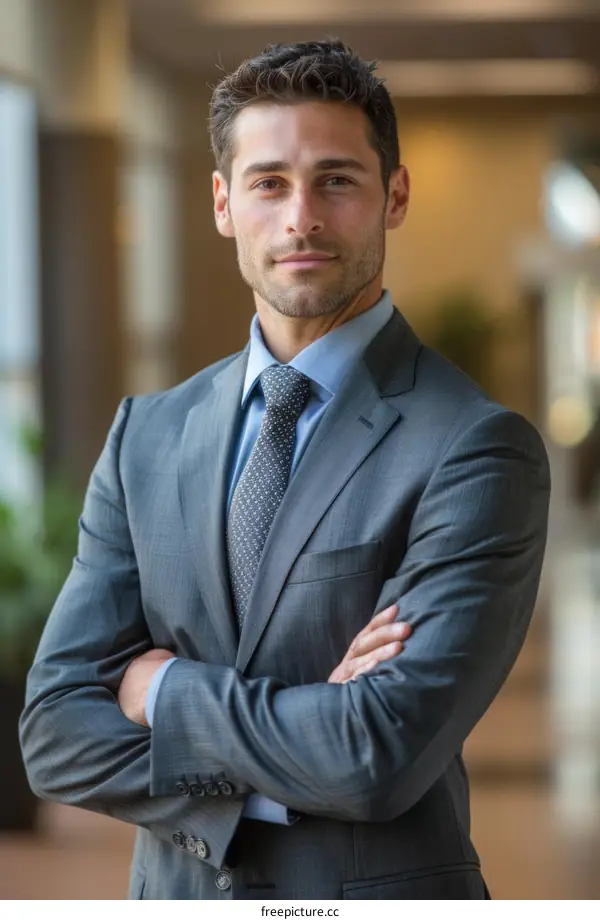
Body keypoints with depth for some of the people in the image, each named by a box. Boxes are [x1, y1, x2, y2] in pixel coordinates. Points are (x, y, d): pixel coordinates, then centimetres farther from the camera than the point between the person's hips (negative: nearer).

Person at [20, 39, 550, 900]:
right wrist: (307, 726, -17)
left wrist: (166, 691, -11)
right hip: (176, 894, 4)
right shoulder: (149, 435, 2)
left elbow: (383, 756, -24)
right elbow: (57, 736, -5)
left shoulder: (480, 448, -14)